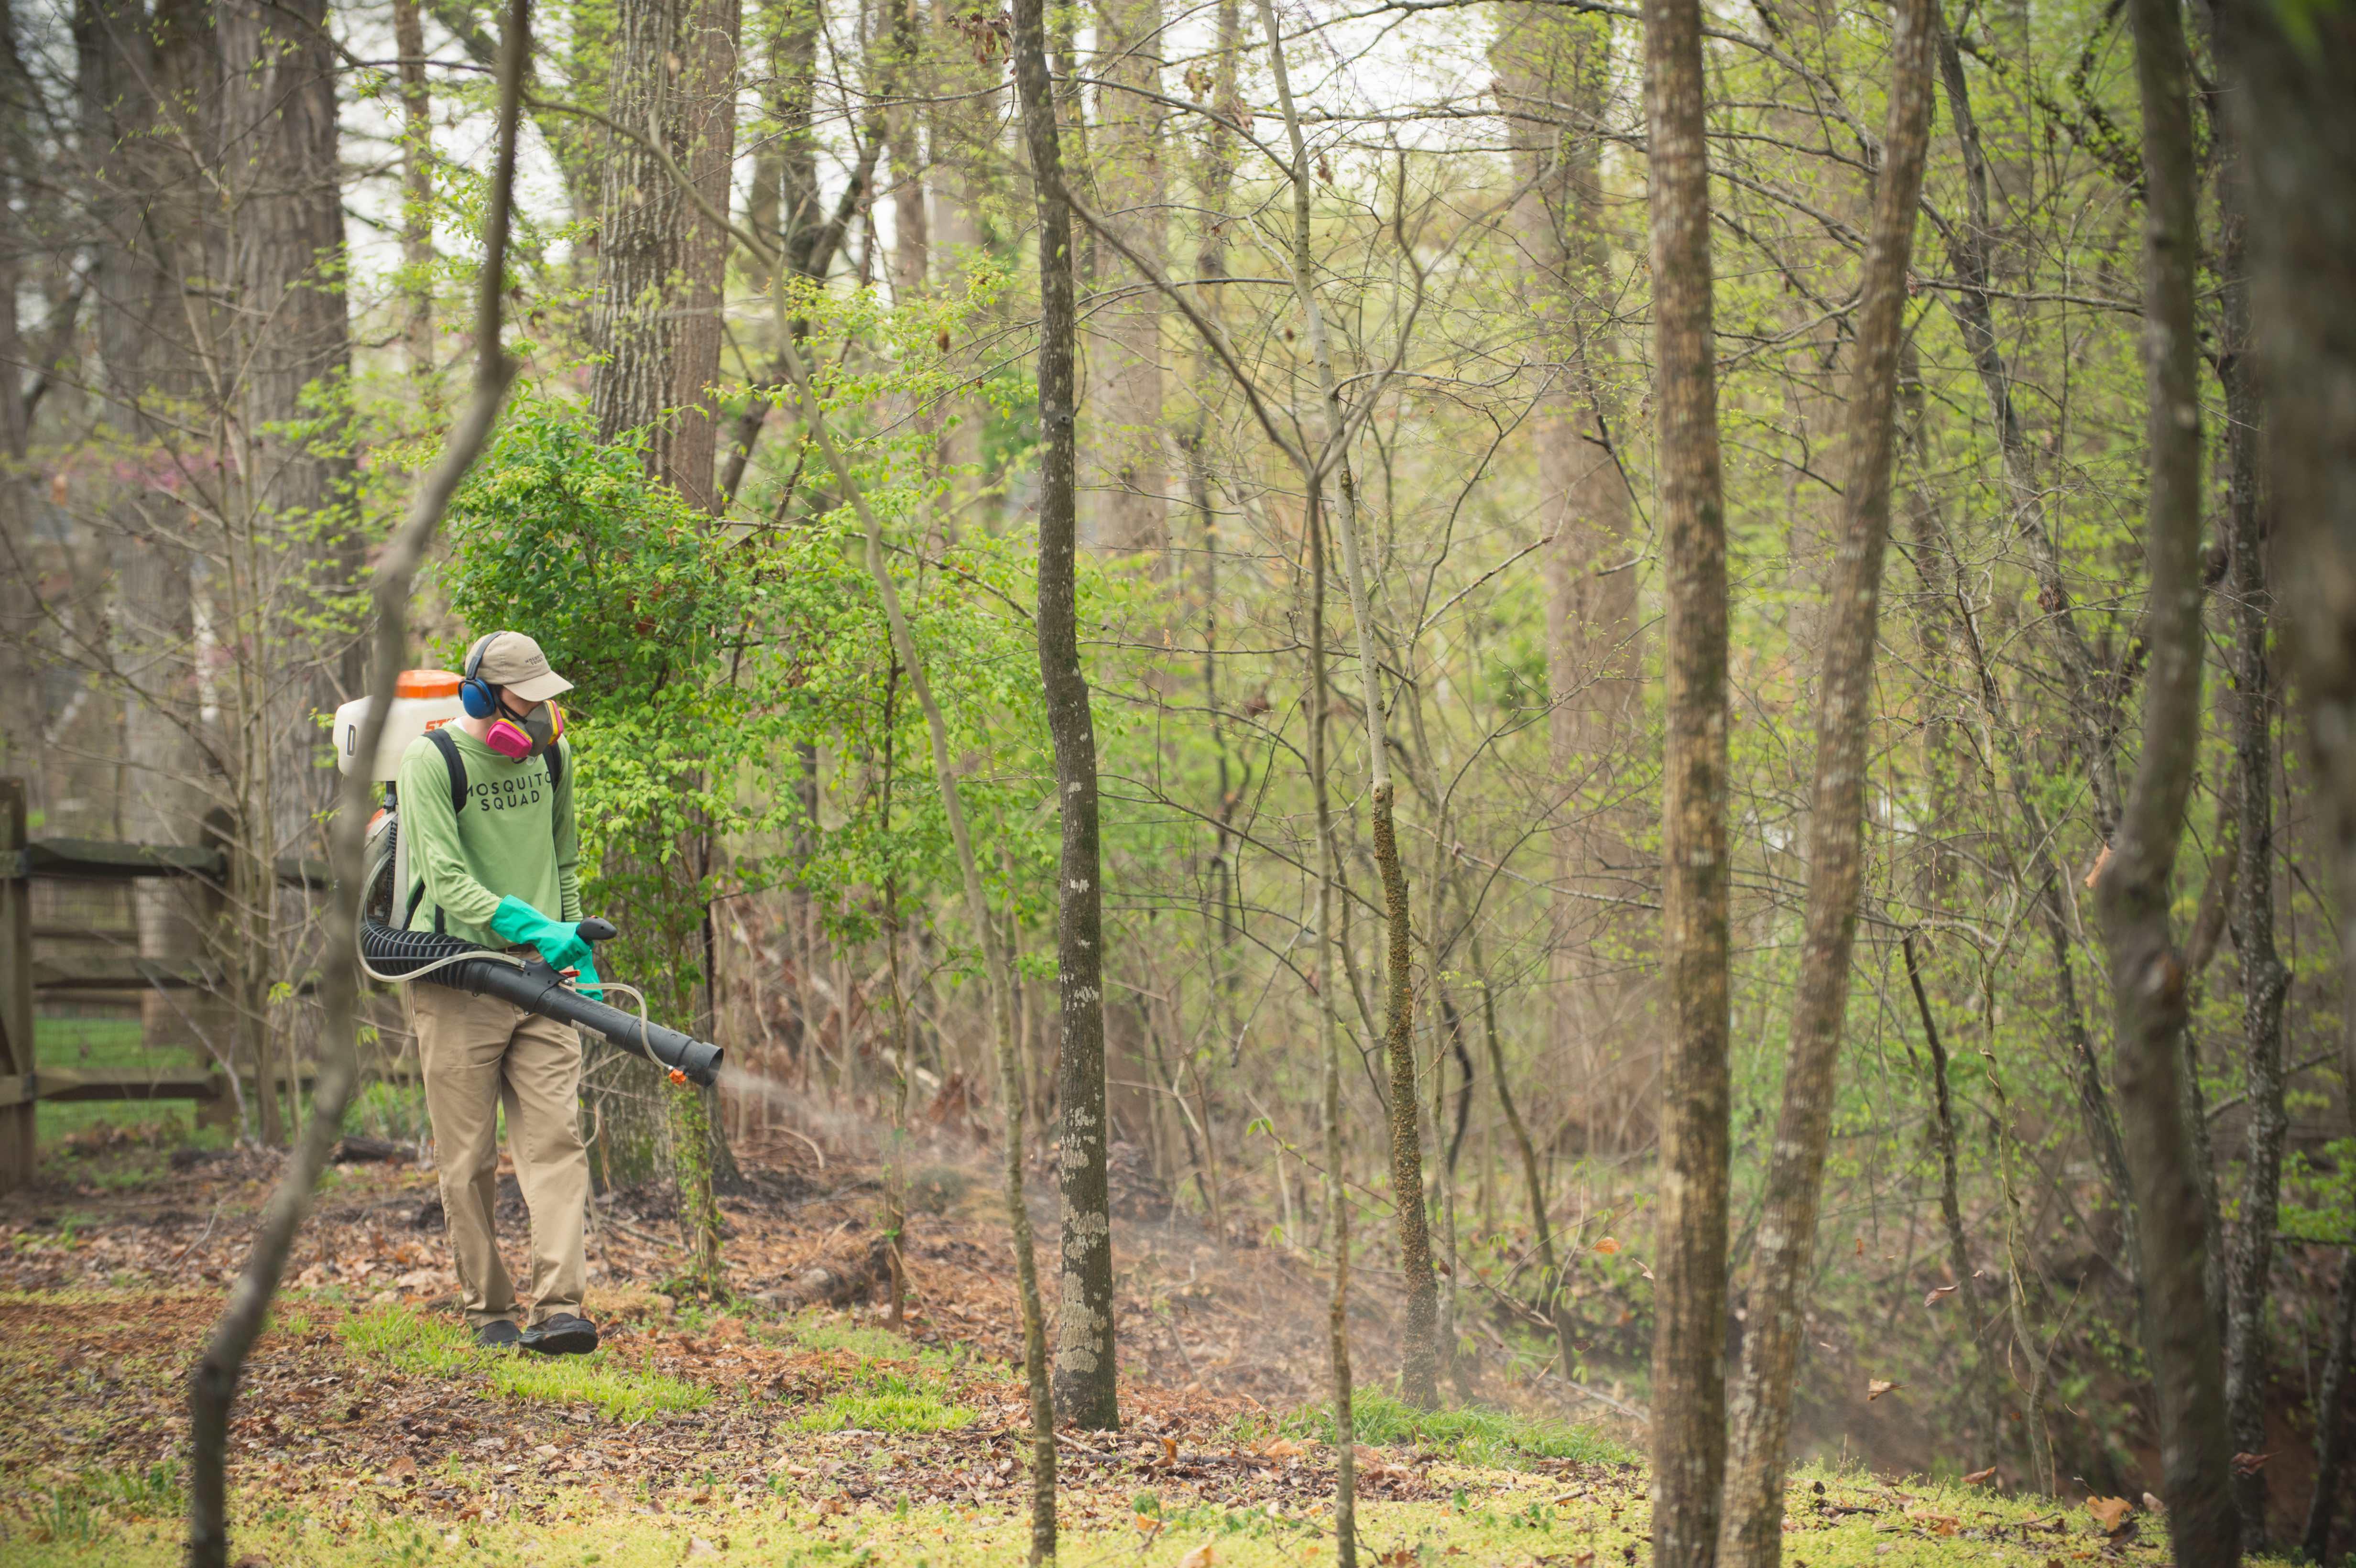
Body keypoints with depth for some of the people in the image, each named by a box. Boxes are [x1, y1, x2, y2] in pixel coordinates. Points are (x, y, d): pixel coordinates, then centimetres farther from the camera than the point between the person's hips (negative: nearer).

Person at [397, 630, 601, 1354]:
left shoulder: (552, 753, 9)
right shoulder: (432, 760, -10)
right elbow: (447, 880, -19)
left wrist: (577, 953, 17)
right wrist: (532, 928, -30)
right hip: (455, 982, -4)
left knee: (556, 1139, -8)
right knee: (469, 1162, 1)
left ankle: (558, 1307, -14)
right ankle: (488, 1309, 12)